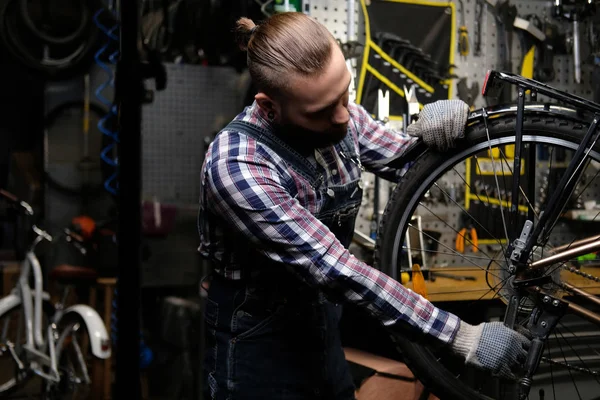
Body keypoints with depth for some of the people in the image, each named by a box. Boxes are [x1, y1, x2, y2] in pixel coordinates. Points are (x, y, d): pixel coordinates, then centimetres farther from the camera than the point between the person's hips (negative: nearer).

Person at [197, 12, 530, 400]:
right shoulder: (239, 168, -31)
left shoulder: (341, 117, -11)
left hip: (320, 318, 6)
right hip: (256, 339, -6)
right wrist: (463, 336, -31)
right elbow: (336, 271, -32)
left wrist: (426, 132, -20)